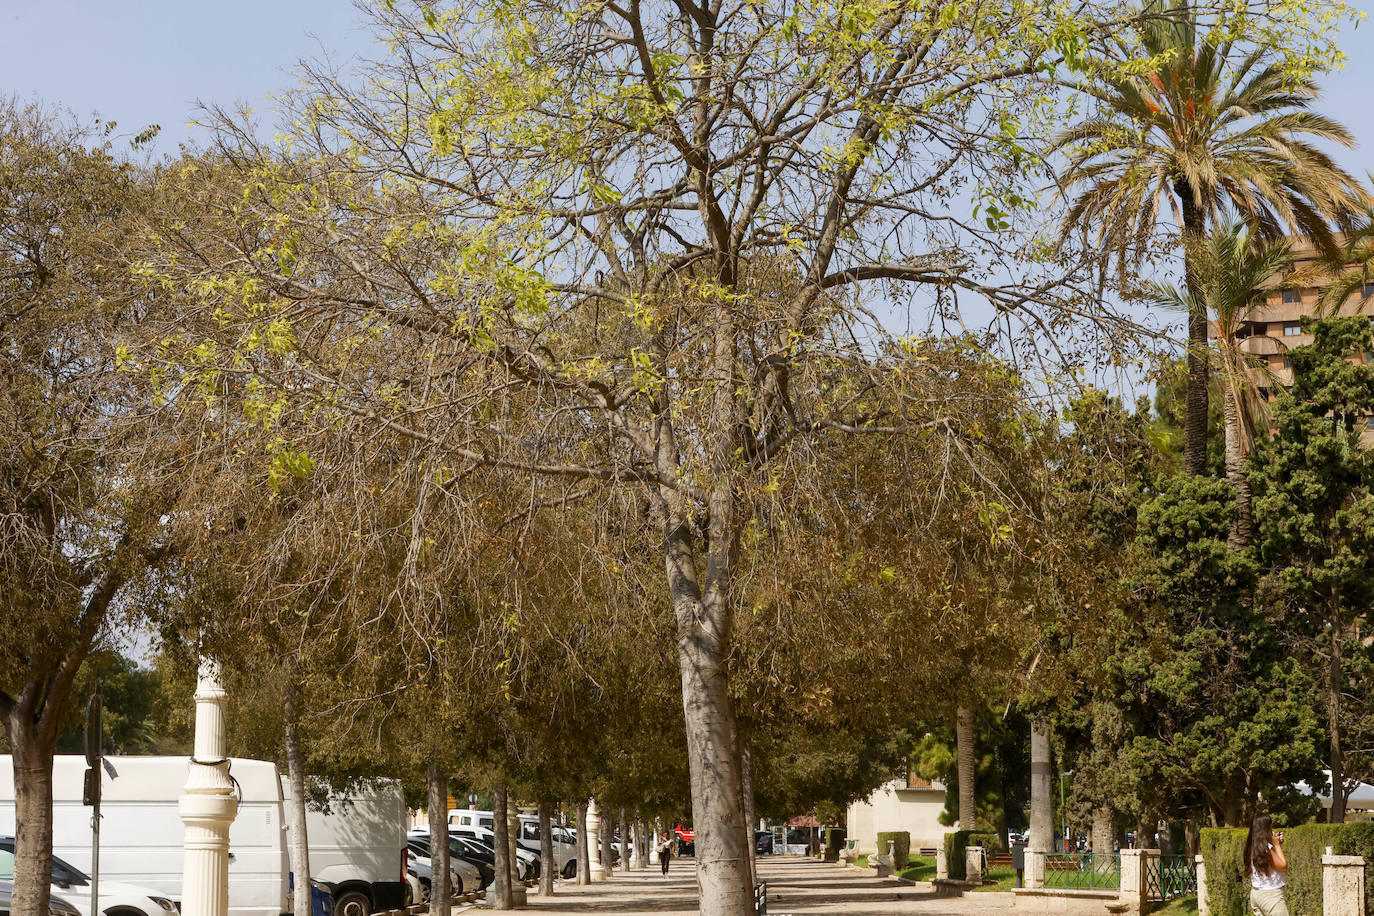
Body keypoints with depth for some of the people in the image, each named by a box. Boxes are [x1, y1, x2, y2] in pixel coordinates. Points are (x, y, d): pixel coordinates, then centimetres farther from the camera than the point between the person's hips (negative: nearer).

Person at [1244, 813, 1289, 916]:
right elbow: (1283, 866, -12)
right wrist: (1277, 845, -7)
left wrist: (1277, 843, 12)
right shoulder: (1267, 848, -18)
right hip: (1271, 894, -9)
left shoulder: (1253, 847, 7)